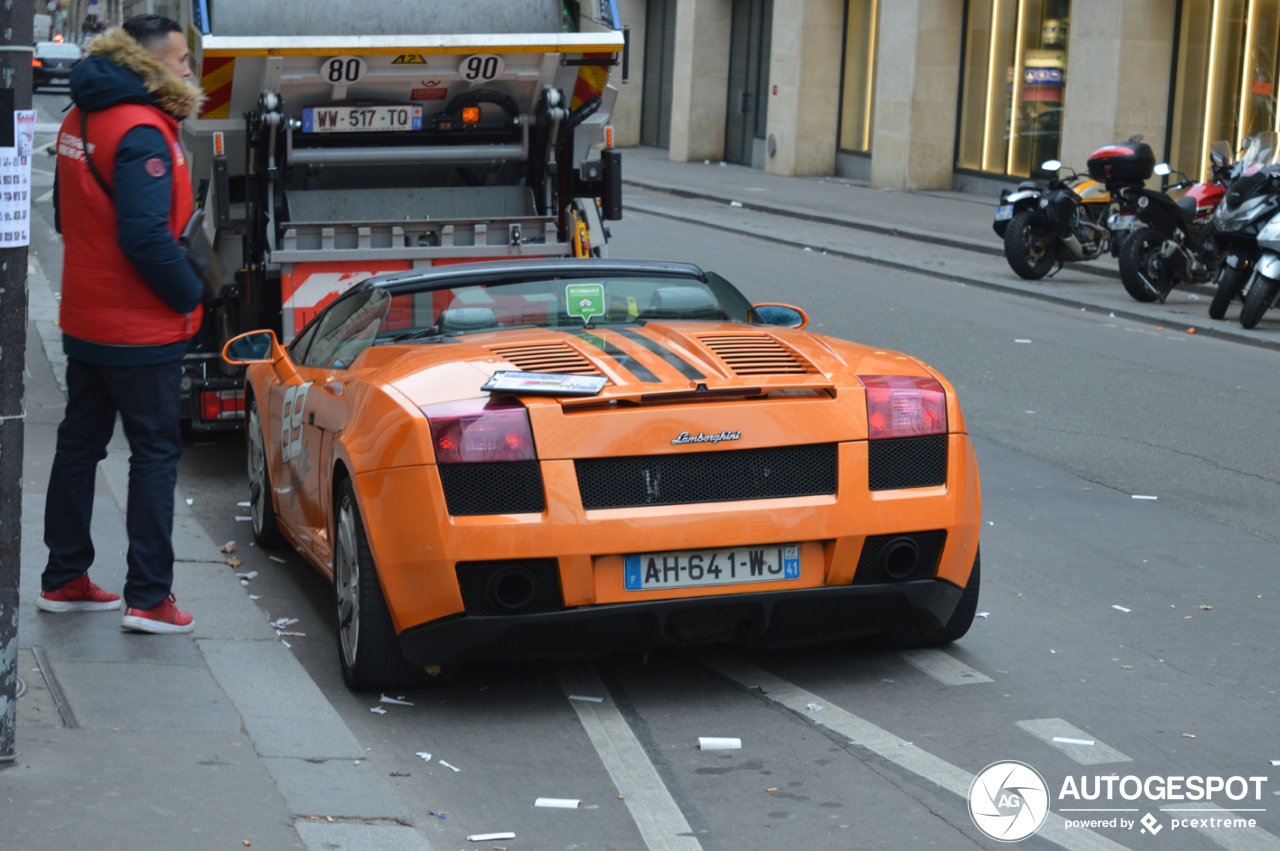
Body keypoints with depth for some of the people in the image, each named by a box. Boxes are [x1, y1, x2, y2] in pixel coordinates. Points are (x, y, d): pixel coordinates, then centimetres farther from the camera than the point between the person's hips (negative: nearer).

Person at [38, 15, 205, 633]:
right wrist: (189, 295, -14)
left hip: (85, 320, 9)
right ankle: (149, 598, 0)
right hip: (141, 328, -9)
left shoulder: (80, 121, 9)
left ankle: (64, 581, 25)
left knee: (79, 444, 16)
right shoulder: (141, 131, -20)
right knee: (155, 453, -1)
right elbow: (147, 235, -27)